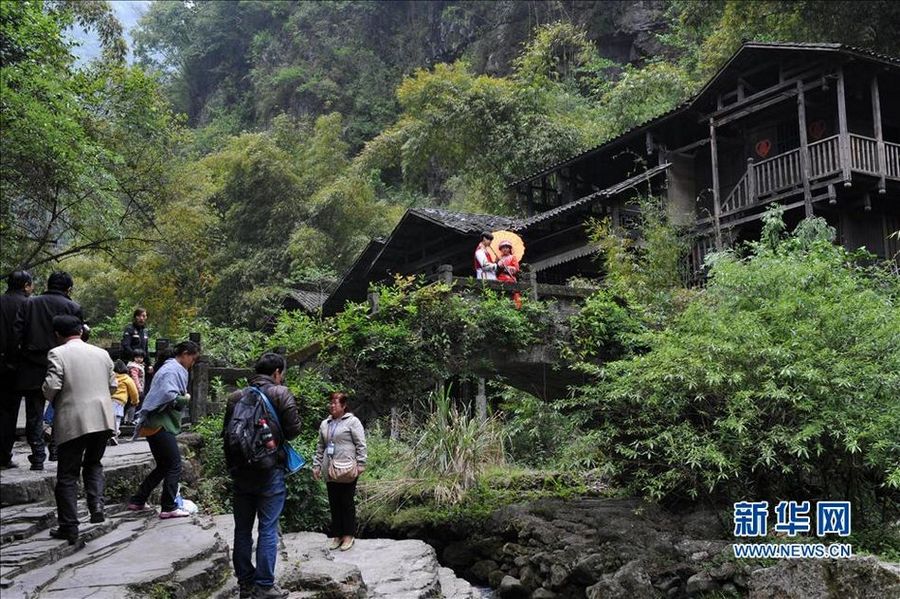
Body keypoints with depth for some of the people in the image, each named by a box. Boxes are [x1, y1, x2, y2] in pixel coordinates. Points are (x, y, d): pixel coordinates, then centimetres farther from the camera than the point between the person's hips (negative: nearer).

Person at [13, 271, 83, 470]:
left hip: (32, 370, 2)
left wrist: (23, 352, 6)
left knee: (34, 415, 8)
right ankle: (57, 449, 8)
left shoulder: (29, 304, 5)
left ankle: (38, 457, 6)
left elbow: (17, 331, -1)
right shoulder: (73, 308, -3)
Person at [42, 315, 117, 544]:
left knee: (67, 475, 7)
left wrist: (52, 399, 7)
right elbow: (113, 385, 12)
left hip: (72, 422, -4)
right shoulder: (102, 353, 9)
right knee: (93, 463, 24)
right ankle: (96, 505, 4)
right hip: (102, 419, 4)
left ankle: (69, 527, 10)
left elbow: (51, 386, -14)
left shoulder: (57, 354, -7)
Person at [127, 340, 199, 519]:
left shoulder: (174, 369, 18)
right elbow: (169, 397, -26)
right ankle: (168, 508, -1)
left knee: (163, 466, 16)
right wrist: (185, 399, -11)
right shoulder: (172, 370, -14)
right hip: (160, 425, -10)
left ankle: (137, 501, 22)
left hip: (157, 425, 10)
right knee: (174, 465, -4)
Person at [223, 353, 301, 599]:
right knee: (268, 529, 2)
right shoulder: (281, 394, -8)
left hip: (241, 471, 4)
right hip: (270, 471, -4)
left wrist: (231, 467, 17)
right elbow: (293, 429, -12)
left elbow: (226, 433, 8)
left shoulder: (236, 396, 5)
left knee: (242, 529, 13)